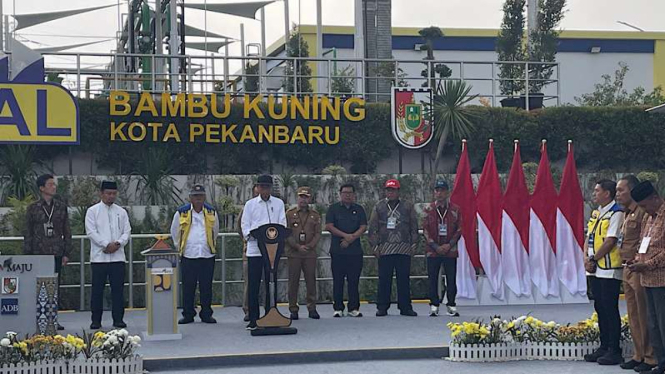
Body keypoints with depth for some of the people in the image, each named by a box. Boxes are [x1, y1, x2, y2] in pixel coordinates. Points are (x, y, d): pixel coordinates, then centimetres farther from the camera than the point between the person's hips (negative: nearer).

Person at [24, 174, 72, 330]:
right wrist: (28, 256, -1)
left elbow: (67, 232, 10)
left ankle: (53, 318, 11)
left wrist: (66, 253, 3)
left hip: (57, 254, 2)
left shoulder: (61, 207, 8)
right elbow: (27, 234, 4)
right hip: (39, 253, -2)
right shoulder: (32, 208, 2)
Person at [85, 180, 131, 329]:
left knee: (118, 289, 3)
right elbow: (91, 232, -6)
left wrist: (118, 243, -11)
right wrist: (107, 244, -14)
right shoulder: (93, 211, 3)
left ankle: (118, 319, 9)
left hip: (118, 256, 3)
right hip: (99, 256, -3)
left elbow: (127, 231, 7)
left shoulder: (121, 212, 13)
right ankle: (96, 320, 7)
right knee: (97, 289, 1)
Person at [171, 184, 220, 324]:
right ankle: (188, 315, 10)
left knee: (206, 287, 4)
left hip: (207, 255, 1)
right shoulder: (181, 213, 1)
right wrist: (181, 247, 16)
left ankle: (206, 314, 11)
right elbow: (174, 232, 14)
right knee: (188, 287, 2)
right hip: (188, 256, -1)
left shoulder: (212, 212, 7)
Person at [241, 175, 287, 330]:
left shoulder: (278, 203, 10)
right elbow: (245, 224, 3)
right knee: (253, 285, -2)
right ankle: (253, 319, 3)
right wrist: (250, 235, -17)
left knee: (271, 284, 5)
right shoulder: (250, 204, 8)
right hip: (254, 249, -1)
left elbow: (282, 223, 4)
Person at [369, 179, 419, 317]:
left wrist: (414, 244, 2)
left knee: (404, 279, 1)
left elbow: (414, 227, 9)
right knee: (384, 279, 1)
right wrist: (375, 246, 0)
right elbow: (373, 228, 7)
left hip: (404, 249, 0)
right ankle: (382, 307, 7)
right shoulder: (379, 207, 9)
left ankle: (405, 307, 7)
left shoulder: (408, 207, 9)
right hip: (384, 249, 0)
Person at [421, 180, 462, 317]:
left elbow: (459, 229, 3)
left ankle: (451, 305, 10)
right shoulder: (429, 209, 3)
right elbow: (425, 230, 1)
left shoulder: (455, 210, 4)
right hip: (432, 250, 0)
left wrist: (449, 245, -9)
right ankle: (434, 305, 8)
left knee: (451, 279, 1)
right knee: (433, 279, 1)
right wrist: (435, 246, -9)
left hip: (450, 250, 0)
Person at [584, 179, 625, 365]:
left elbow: (610, 241, -18)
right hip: (595, 270, 9)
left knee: (610, 310, -5)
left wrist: (594, 260, -14)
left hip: (609, 270, -9)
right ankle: (604, 347, 21)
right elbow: (589, 238, 17)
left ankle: (614, 351, 0)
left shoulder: (616, 214, -11)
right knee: (600, 308, 13)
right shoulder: (596, 213, 16)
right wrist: (587, 258, 2)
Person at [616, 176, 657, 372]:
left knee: (644, 317, -4)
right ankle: (639, 355, 22)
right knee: (633, 317, 14)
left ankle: (650, 357, 3)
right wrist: (626, 264, 16)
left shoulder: (642, 212, -14)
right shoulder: (627, 214, 17)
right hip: (628, 269, 10)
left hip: (639, 270, -10)